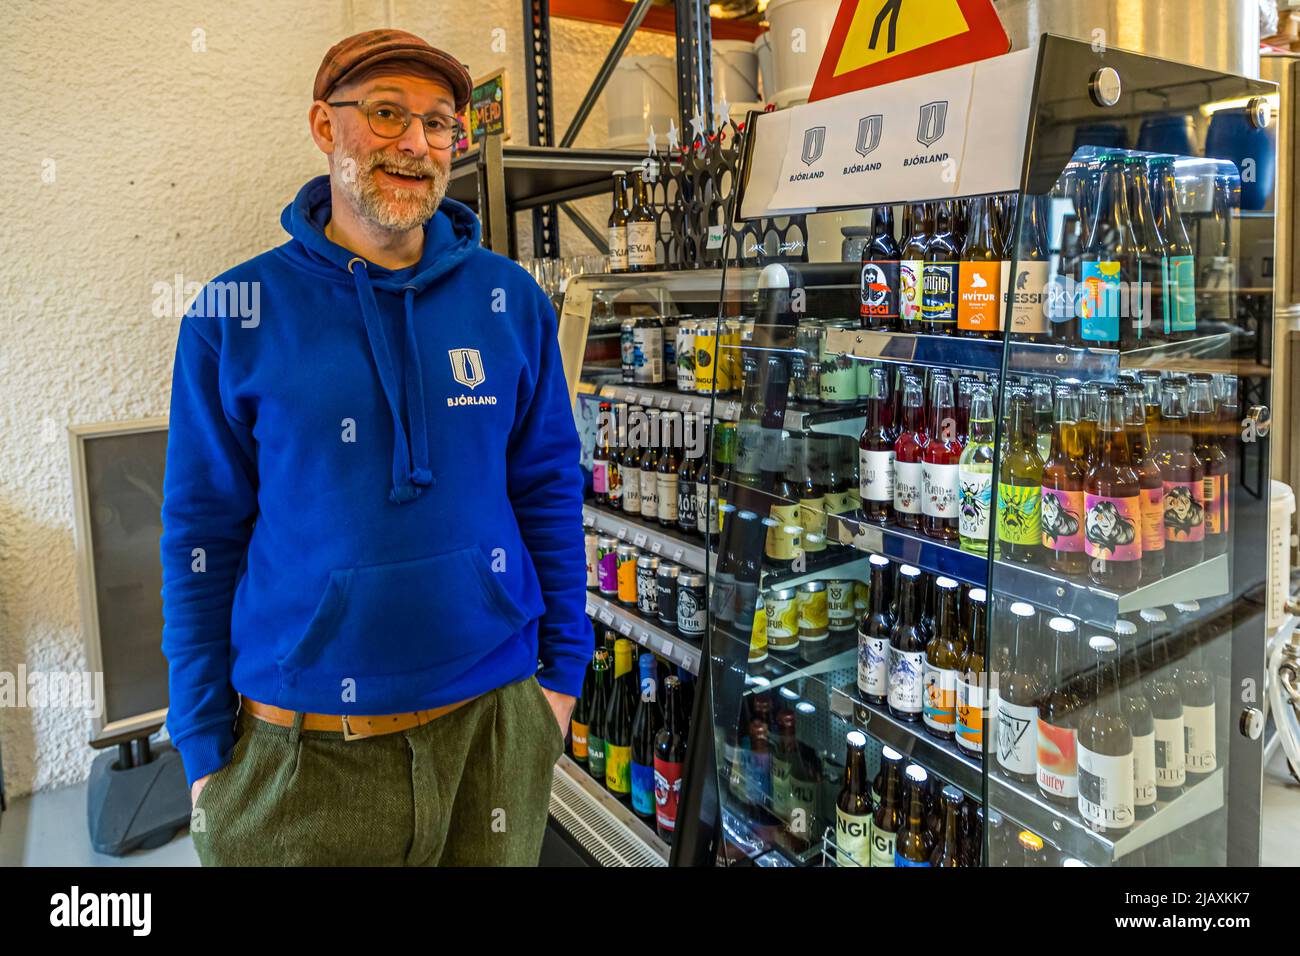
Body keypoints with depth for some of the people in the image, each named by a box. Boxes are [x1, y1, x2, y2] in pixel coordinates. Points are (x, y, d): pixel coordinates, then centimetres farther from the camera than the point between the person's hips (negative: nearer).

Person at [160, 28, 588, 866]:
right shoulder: (234, 316, -5)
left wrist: (564, 669, 3)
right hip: (295, 749, -1)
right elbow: (203, 535, -2)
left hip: (495, 720, 2)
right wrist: (205, 747, -2)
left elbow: (550, 492, 4)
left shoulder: (511, 301, -1)